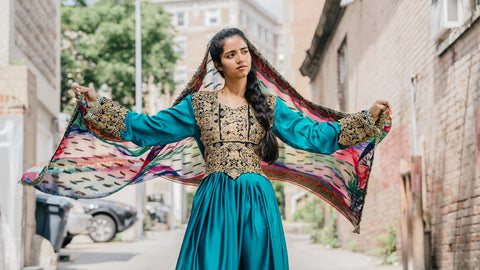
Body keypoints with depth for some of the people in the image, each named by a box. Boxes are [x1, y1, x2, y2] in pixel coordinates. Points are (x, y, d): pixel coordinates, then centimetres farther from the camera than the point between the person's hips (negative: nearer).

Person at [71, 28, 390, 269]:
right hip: (215, 201, -1)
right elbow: (149, 127, 7)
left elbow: (312, 135, 4)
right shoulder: (198, 104, 9)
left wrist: (368, 117, -3)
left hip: (257, 201, 1)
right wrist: (99, 104, 1)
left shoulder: (269, 105, 11)